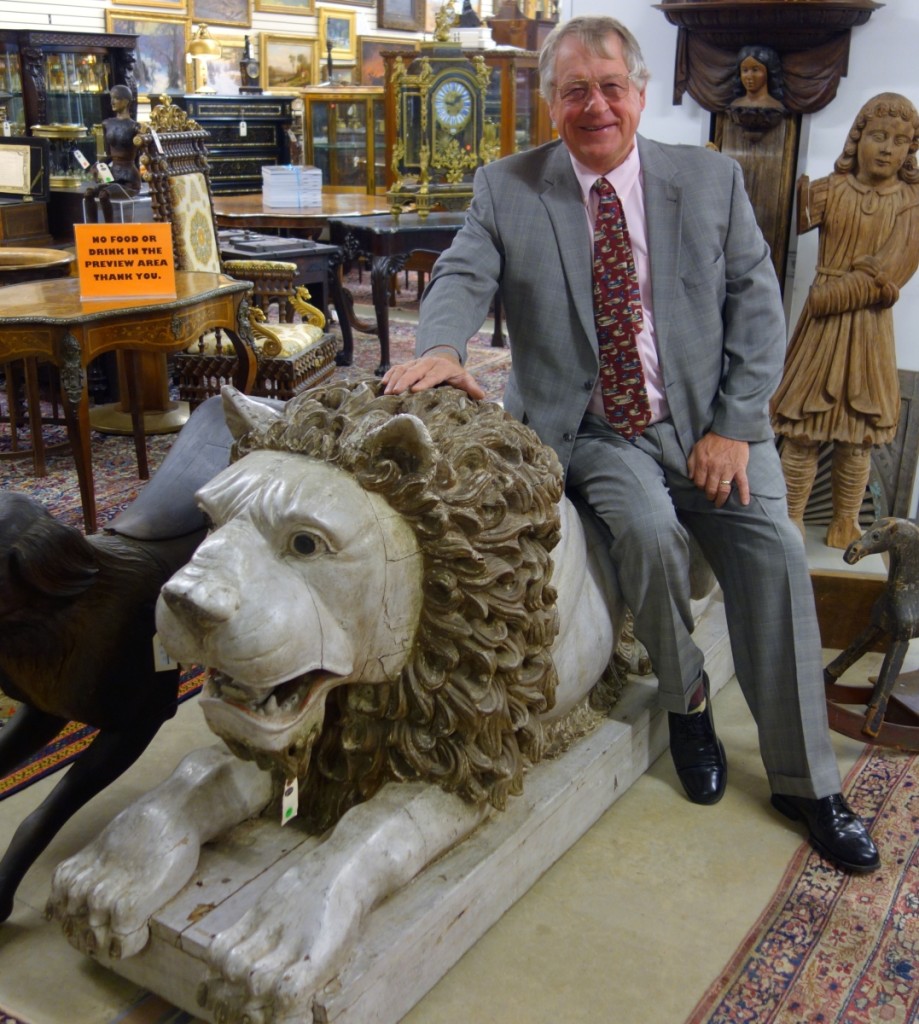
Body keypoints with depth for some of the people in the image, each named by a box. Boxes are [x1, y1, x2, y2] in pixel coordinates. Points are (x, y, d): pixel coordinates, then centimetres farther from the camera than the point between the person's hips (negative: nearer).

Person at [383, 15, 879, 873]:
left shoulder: (712, 180, 6)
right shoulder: (506, 190, 3)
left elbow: (756, 301, 3)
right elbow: (462, 276, -9)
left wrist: (733, 425, -8)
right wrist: (440, 347, -34)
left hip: (708, 421, 2)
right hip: (593, 430, -2)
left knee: (774, 551, -15)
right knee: (648, 529, -30)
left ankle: (805, 783, 3)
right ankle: (685, 700, 2)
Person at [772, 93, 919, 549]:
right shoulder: (830, 191, 3)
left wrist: (831, 294, -15)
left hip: (870, 328, 1)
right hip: (821, 325, -1)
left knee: (858, 436, 6)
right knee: (803, 432, 1)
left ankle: (846, 521, 20)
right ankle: (791, 520, 12)